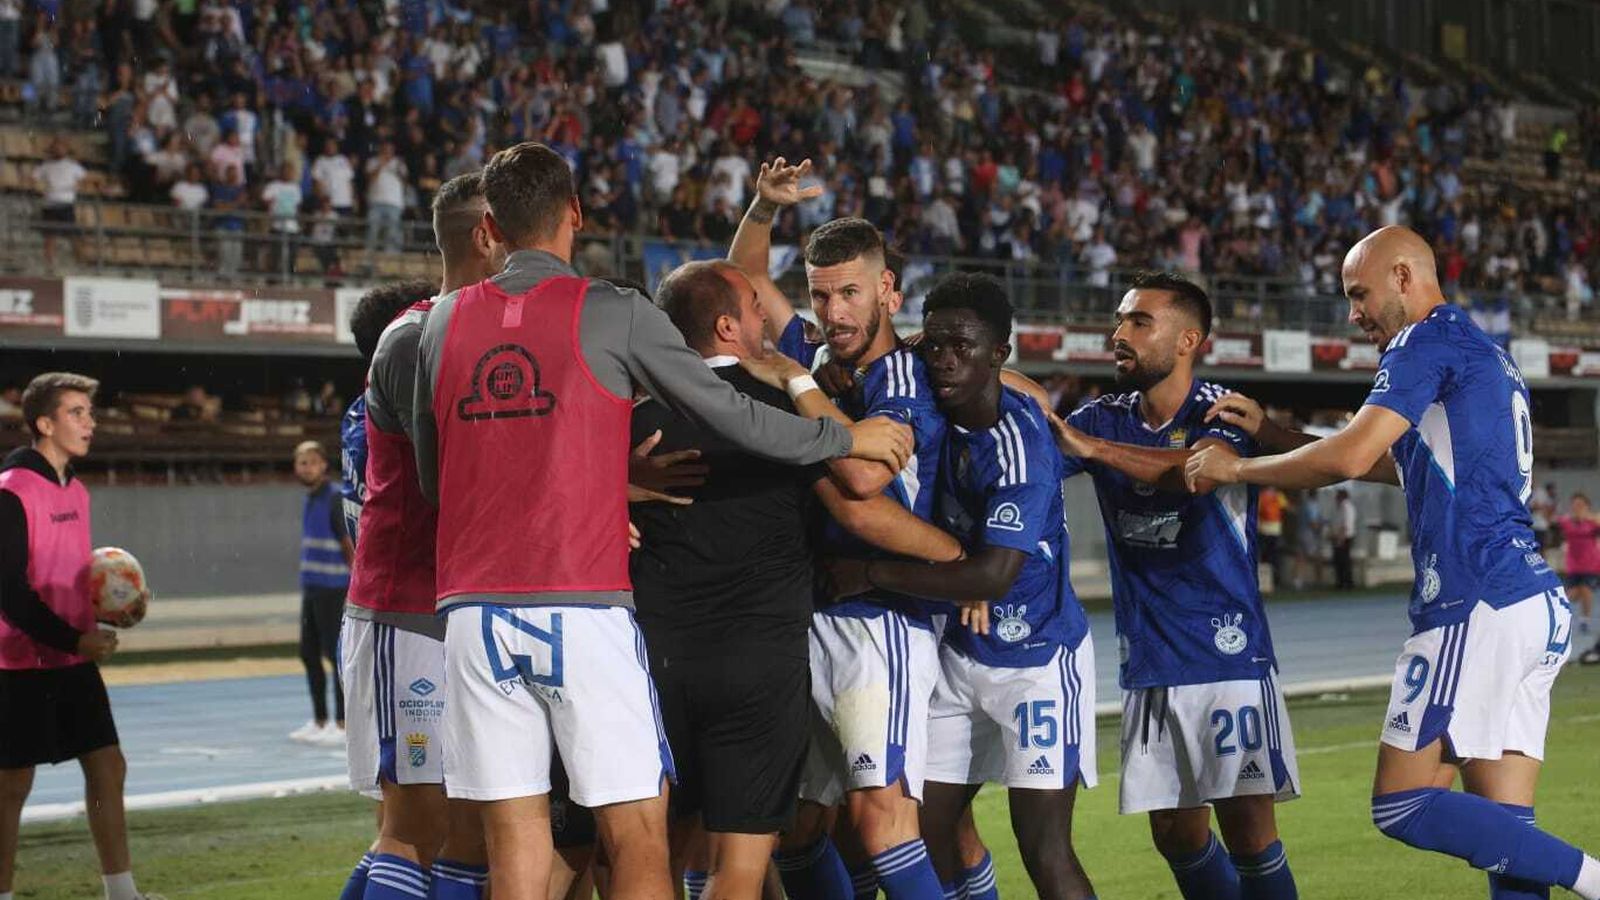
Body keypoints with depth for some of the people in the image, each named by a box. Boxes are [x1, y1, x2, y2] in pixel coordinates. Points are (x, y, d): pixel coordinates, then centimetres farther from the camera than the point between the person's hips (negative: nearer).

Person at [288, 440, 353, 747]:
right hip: (310, 588, 9)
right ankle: (319, 721, 19)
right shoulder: (309, 499, 14)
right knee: (309, 654, 10)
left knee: (336, 655, -5)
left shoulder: (335, 499, -11)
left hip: (332, 589, -9)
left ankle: (341, 725, -1)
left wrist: (357, 588, -16)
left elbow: (351, 546, -13)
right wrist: (305, 582, 17)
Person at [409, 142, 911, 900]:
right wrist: (850, 438, 17)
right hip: (584, 609, -4)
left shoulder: (445, 320, 10)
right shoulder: (614, 313, -2)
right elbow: (734, 417, 1)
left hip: (473, 607, 4)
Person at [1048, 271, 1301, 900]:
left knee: (1249, 832, -6)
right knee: (1176, 834, 8)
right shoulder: (1105, 418, 9)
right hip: (1147, 662, 5)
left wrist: (1090, 447, -31)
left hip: (1228, 654, -5)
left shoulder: (1220, 413, -6)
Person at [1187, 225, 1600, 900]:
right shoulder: (1485, 354, 24)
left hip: (1479, 606, -9)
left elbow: (1348, 458, -14)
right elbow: (1392, 462, 34)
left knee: (1403, 805, -8)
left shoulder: (1428, 341, -5)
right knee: (1502, 825, 6)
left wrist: (1236, 469, -1)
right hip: (1540, 603, 9)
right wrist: (1271, 432, 30)